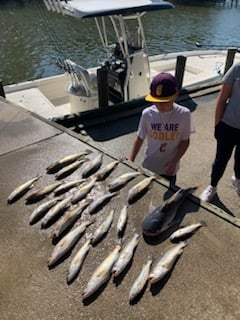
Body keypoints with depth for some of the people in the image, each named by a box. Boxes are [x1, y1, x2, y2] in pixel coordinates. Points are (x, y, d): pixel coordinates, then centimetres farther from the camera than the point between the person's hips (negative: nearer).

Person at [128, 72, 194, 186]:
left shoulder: (184, 114, -17)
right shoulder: (147, 114, -15)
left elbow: (185, 141, -6)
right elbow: (139, 139, -4)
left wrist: (174, 162, -16)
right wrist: (130, 162, -11)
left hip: (169, 168, 0)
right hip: (148, 166, 1)